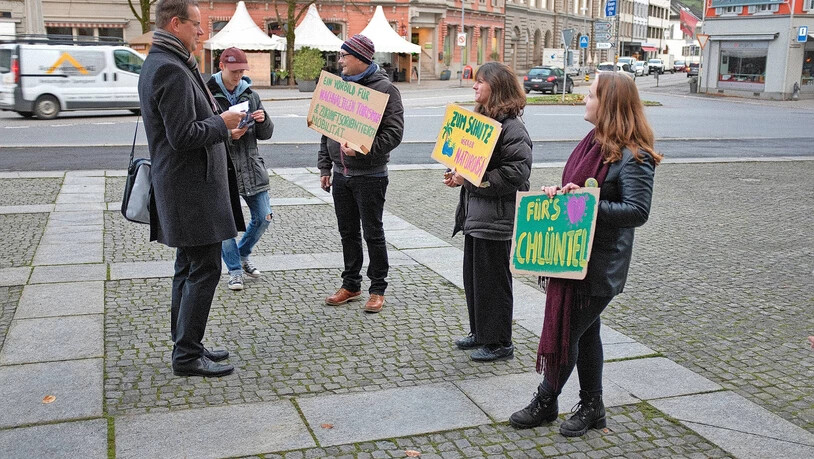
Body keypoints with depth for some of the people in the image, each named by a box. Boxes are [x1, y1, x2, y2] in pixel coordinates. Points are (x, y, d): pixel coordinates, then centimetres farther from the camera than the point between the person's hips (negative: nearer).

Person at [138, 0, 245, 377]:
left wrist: (218, 123, 11)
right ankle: (187, 356, 3)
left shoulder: (162, 64, 15)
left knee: (189, 267, 16)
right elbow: (183, 135, -24)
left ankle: (185, 345, 26)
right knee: (204, 269, -5)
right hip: (190, 189, -11)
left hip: (186, 186, 11)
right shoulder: (171, 69, -18)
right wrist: (223, 124, -10)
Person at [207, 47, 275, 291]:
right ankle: (235, 270, 17)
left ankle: (243, 254, 33)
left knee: (263, 218, 8)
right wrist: (227, 135, -22)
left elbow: (266, 134, 11)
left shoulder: (251, 95, 10)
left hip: (251, 166, 5)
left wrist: (264, 120, -10)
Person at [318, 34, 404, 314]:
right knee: (348, 233, 14)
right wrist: (325, 167, 12)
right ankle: (351, 285, 27)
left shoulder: (384, 89, -10)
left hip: (369, 175, -6)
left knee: (372, 233, 3)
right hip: (341, 173, 6)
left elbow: (394, 132, -17)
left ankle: (378, 290, 15)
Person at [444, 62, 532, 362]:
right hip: (475, 213, 10)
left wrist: (470, 179, -21)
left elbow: (515, 174, -25)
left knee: (493, 281, 1)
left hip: (496, 219, -10)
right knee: (473, 277, 18)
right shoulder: (481, 119, 13)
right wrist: (458, 175, 5)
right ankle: (480, 333, 33)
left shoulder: (511, 128, -18)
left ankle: (500, 343, 16)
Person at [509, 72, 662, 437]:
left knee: (565, 334, 2)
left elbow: (638, 211, -23)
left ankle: (545, 402, 21)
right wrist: (559, 193, 0)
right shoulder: (594, 142, 9)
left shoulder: (633, 157, -18)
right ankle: (592, 407, 31)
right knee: (584, 333, 17)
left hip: (599, 266, -9)